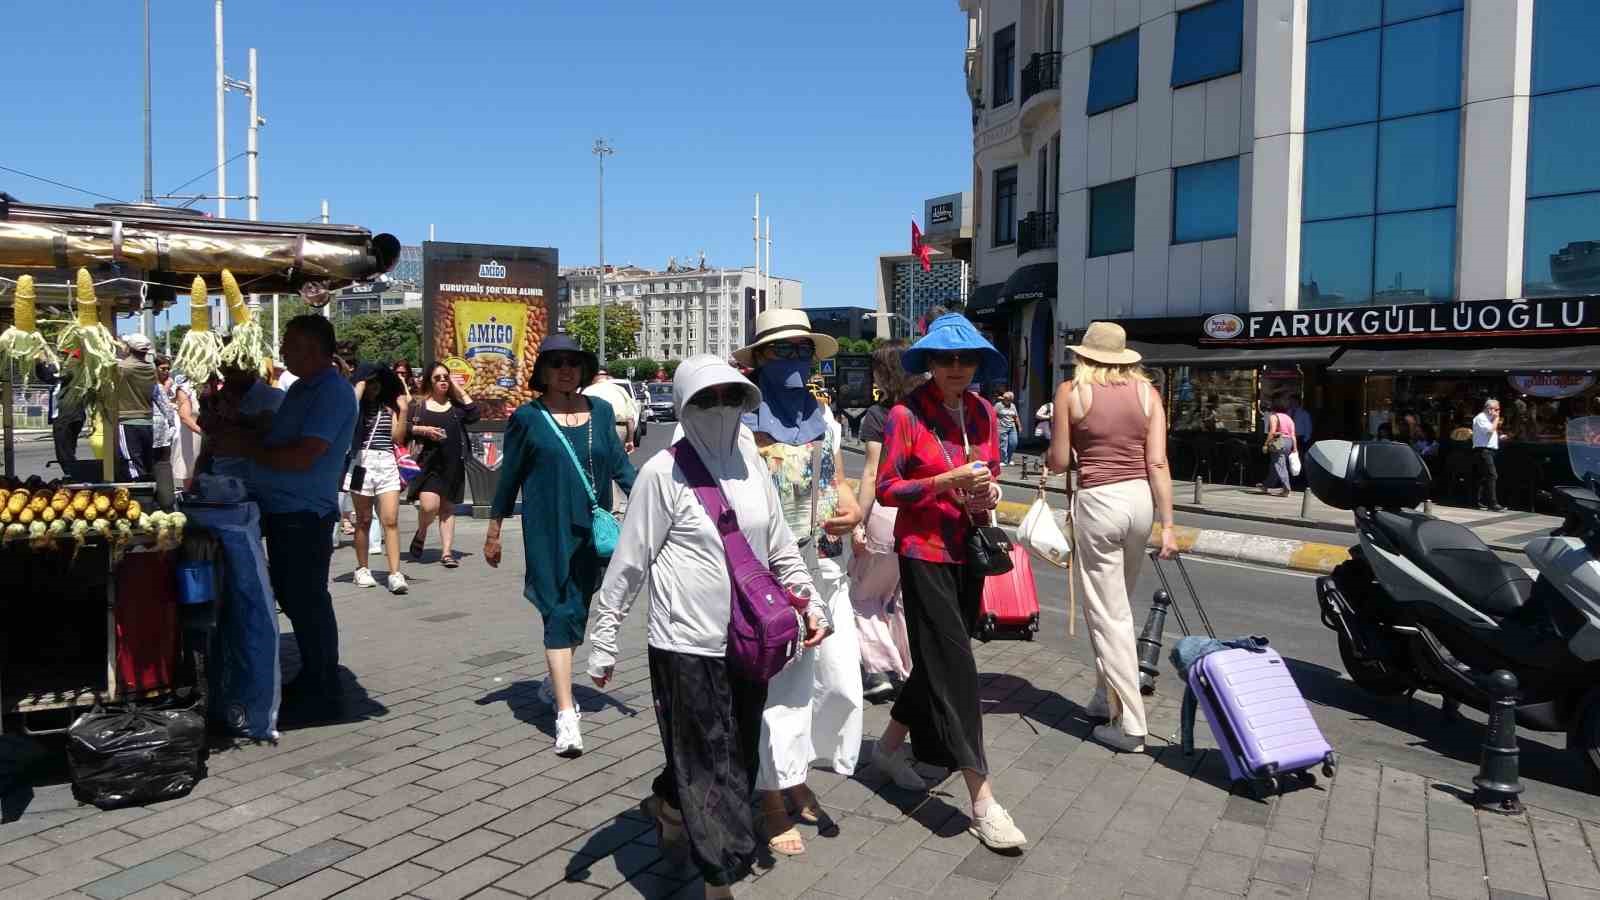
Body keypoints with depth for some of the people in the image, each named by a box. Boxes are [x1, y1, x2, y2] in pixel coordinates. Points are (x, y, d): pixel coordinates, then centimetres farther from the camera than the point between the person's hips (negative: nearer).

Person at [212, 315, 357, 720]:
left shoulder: (332, 393, -17)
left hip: (304, 516, -10)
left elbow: (301, 457, -24)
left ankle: (322, 697, 9)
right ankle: (310, 681, 31)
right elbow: (278, 441, 23)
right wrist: (239, 435, 7)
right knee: (292, 599, 17)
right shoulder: (302, 387, 15)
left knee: (308, 604, -2)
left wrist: (245, 448, -13)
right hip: (282, 512, 10)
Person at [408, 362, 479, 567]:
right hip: (428, 463, -3)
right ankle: (421, 535, 13)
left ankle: (447, 552, 8)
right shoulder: (418, 404, 7)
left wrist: (459, 389, 1)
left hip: (452, 464, 3)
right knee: (429, 505, -17)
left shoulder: (455, 404, 13)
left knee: (448, 508, 4)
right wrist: (422, 430, -12)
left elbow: (473, 415, -4)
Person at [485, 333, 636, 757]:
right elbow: (510, 476, 4)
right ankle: (566, 714, -7)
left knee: (579, 611, 15)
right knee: (560, 613, -8)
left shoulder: (600, 411, 7)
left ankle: (555, 683, 39)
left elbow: (619, 464, 9)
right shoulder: (527, 417, -2)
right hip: (547, 530, -4)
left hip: (593, 529, 4)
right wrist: (494, 530, 7)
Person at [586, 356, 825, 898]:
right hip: (688, 648, -6)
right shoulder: (663, 473, -11)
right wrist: (602, 642, -6)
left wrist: (809, 600, 6)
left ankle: (667, 806, 47)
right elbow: (628, 564, -7)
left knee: (738, 758, 20)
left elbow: (780, 546, 14)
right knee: (712, 766, 1)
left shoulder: (751, 463, 5)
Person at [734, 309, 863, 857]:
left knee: (839, 681, 8)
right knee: (775, 687, 0)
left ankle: (798, 781, 30)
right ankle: (774, 804, 19)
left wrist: (852, 511, 0)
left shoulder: (821, 416, 13)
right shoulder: (741, 418, -8)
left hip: (824, 567, 7)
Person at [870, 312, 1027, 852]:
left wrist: (990, 491, -5)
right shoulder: (906, 415, -13)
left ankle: (890, 745, 39)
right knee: (955, 667, -7)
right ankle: (982, 801, 0)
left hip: (969, 549, 7)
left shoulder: (983, 413, 5)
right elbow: (885, 489, -12)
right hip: (924, 551, -7)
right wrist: (946, 481, -22)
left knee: (938, 660, 17)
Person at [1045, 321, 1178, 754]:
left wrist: (1049, 454, 21)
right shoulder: (1147, 392, 6)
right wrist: (1167, 525, 0)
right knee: (1117, 606, 20)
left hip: (1098, 502, -5)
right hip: (1140, 500, 5)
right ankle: (1107, 698, 32)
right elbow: (1157, 464, -1)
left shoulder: (1071, 391, -3)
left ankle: (1130, 725, 6)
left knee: (1107, 615, 2)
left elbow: (1058, 462, -2)